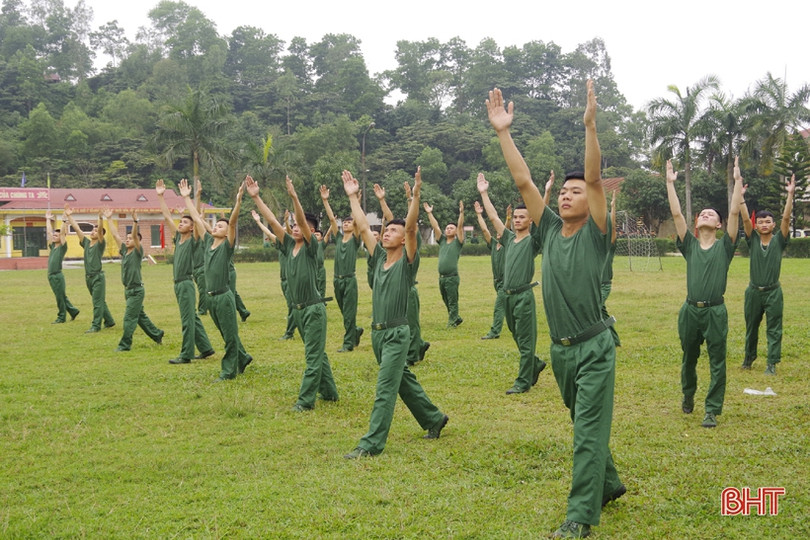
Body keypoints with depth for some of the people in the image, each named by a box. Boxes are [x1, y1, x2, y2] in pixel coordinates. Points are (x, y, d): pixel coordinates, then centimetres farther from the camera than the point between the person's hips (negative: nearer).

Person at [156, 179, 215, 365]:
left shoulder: (194, 240, -7)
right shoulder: (178, 238, 12)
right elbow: (167, 217, 15)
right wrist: (160, 196, 14)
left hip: (187, 283, -8)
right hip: (178, 283, 8)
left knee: (188, 320, -4)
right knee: (192, 318, 13)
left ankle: (186, 355, -1)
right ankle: (206, 348, 21)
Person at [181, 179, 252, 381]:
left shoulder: (227, 246, -7)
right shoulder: (208, 242, 9)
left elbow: (233, 222, -20)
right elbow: (197, 218, 13)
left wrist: (238, 200, -32)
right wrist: (186, 198, 15)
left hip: (224, 296, -7)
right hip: (211, 296, 7)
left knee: (230, 336, 2)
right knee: (226, 334, 17)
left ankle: (229, 370, 8)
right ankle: (242, 358, 33)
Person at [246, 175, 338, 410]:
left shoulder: (311, 246, -9)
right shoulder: (289, 245, 7)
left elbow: (303, 220, -25)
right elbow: (272, 220, 2)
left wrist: (294, 196, -37)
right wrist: (255, 197, -3)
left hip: (314, 308, -7)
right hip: (298, 309, 8)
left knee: (313, 356, -3)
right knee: (317, 353, 16)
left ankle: (305, 400, -2)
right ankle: (329, 392, 27)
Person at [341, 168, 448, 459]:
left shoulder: (407, 262, -8)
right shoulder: (379, 258, 8)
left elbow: (412, 228, -20)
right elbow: (362, 227, 10)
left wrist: (415, 195, -28)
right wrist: (353, 196, 10)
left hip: (396, 334, -7)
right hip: (377, 333, 7)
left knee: (385, 389, -8)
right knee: (404, 382, 19)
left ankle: (371, 444, -7)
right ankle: (434, 418, 35)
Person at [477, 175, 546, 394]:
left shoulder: (532, 240, -4)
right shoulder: (508, 238, 13)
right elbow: (493, 217, 13)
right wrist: (483, 193, 11)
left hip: (524, 295, -7)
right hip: (507, 294, 7)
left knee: (525, 341, -2)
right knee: (517, 336, 17)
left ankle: (523, 381, 3)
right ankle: (536, 364, 37)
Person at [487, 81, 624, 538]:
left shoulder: (595, 234, -7)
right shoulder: (549, 230, 5)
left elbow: (596, 177, -19)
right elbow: (523, 181, 0)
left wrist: (591, 126, -27)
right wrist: (504, 133, -6)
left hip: (594, 347, -6)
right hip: (561, 348, 6)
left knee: (589, 431, -4)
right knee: (586, 426, 19)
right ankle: (609, 484, 38)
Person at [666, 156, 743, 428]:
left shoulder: (724, 247, 3)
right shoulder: (690, 245, 9)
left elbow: (735, 213, -3)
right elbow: (676, 214, 4)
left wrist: (738, 181, -4)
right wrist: (670, 183, 2)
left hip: (715, 311, -2)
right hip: (690, 311, 3)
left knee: (717, 363, 0)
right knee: (689, 359, 16)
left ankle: (712, 411, 6)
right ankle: (688, 396, 39)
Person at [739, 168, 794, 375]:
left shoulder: (779, 240, -2)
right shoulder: (753, 239, 0)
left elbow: (786, 218, -13)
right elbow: (744, 217, -10)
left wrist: (790, 194, -23)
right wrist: (740, 193, -21)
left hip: (773, 291, -2)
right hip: (754, 291, 2)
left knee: (774, 329, 1)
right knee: (751, 327, 14)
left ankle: (772, 363, 7)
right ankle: (749, 357, 31)